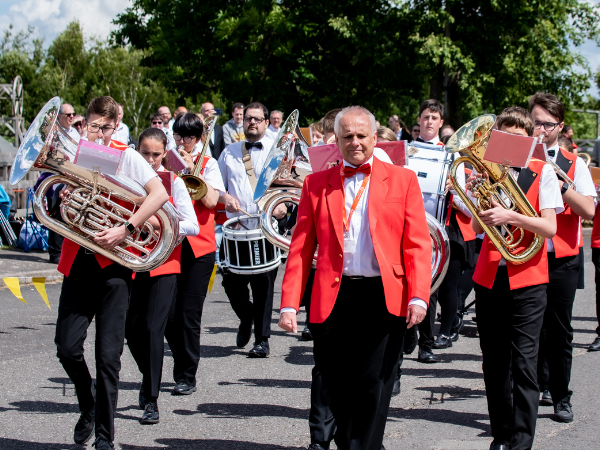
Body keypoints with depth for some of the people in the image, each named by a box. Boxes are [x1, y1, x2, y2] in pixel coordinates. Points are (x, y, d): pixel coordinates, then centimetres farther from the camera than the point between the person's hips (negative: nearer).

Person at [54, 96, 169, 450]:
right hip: (78, 259, 4)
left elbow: (159, 194, -16)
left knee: (108, 355, -5)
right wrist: (65, 201, -4)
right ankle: (88, 408, 26)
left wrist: (126, 230, -22)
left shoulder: (126, 156, -2)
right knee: (68, 348, -2)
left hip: (113, 262, -4)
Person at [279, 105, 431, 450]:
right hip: (333, 299, 2)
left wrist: (418, 296, -10)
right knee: (336, 388, 8)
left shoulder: (402, 180, 8)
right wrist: (289, 304, 0)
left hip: (384, 298, -2)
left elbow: (418, 244, 2)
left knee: (373, 387, -3)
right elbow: (301, 248, 8)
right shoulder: (316, 184, 11)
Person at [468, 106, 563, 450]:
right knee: (495, 364, 8)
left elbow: (550, 227, -9)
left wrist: (509, 215, -22)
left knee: (523, 365, -8)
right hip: (490, 276, 4)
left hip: (527, 279, -4)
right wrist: (474, 197, -11)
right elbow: (479, 228, 6)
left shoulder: (542, 172, 1)